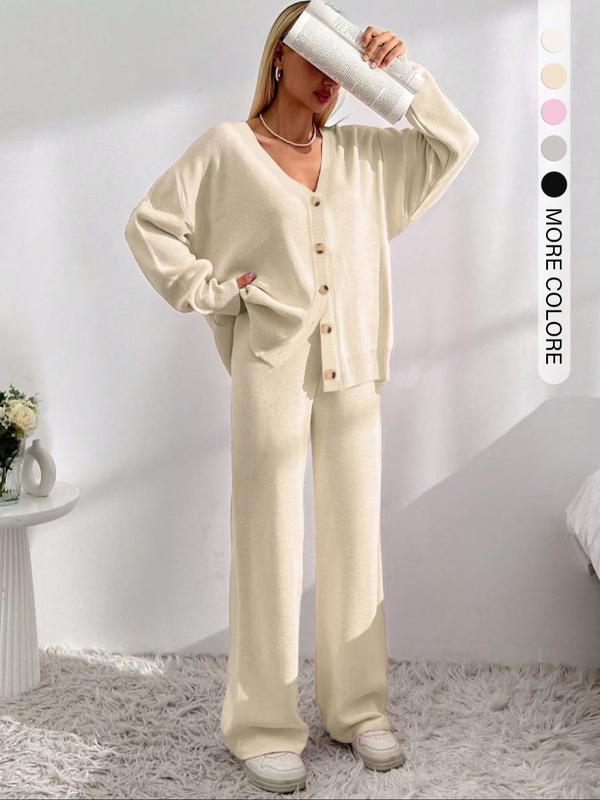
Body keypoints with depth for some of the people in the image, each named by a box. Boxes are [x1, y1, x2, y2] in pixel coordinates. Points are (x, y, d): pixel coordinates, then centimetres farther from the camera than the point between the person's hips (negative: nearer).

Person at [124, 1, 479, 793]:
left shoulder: (364, 153, 12)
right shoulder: (226, 148, 1)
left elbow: (455, 144, 13)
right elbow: (149, 226, 2)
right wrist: (211, 292, -4)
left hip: (354, 373, 5)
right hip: (272, 372, -4)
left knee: (355, 543, 10)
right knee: (269, 546, 1)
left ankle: (358, 708, 24)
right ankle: (263, 728, 13)